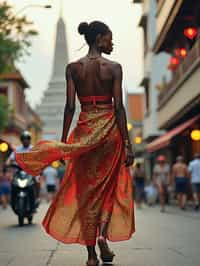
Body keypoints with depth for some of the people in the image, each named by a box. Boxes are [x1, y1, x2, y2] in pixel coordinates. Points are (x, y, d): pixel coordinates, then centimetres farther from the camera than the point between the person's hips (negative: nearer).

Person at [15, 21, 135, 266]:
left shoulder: (73, 68, 2)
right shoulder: (114, 68, -4)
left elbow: (70, 106, -2)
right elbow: (118, 106, -8)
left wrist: (63, 141, 3)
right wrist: (127, 144, -6)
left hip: (84, 129, 2)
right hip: (109, 128, -1)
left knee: (86, 190, 8)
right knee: (109, 185, 17)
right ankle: (103, 234, -3)